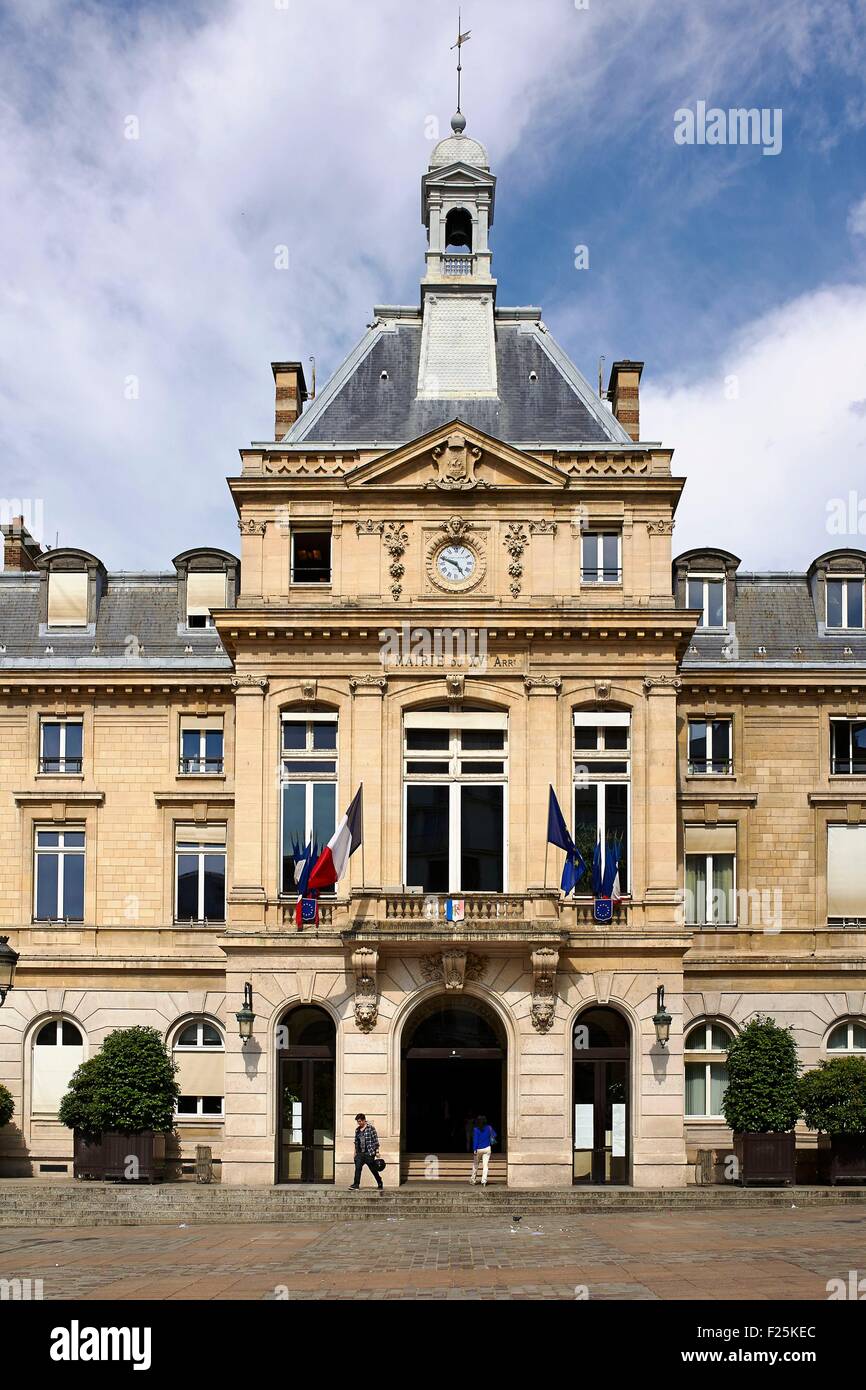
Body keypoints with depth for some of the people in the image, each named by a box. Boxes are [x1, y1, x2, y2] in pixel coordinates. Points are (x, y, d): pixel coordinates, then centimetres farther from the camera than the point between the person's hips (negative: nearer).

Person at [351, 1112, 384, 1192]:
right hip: (360, 1154, 5)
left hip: (369, 1153, -5)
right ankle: (356, 1185, -11)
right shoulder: (357, 1130, 11)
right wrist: (355, 1152, 16)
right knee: (358, 1168, -10)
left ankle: (380, 1185, 18)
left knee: (374, 1170, 3)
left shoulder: (371, 1128, -6)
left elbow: (376, 1141, -6)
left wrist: (377, 1152, -9)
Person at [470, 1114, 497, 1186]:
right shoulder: (489, 1128, -2)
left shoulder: (476, 1130, -10)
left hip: (478, 1149, -1)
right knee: (485, 1165, 0)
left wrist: (474, 1150, -14)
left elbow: (475, 1140, -13)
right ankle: (484, 1180, -9)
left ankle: (473, 1179, 23)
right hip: (487, 1148, 1)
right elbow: (494, 1135, 10)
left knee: (475, 1164, 16)